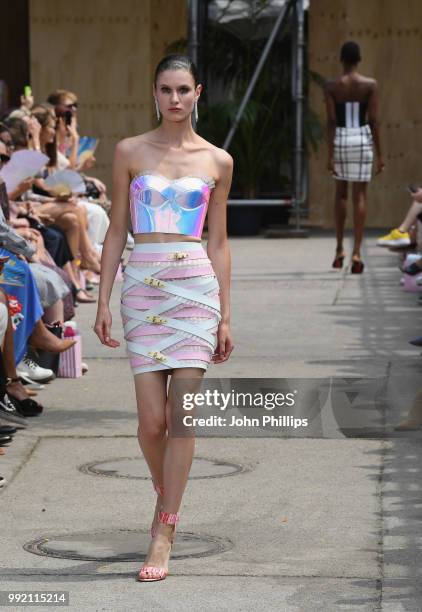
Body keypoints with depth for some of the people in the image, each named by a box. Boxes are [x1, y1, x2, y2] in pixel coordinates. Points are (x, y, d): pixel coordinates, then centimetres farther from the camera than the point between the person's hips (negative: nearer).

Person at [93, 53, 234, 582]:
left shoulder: (217, 161, 8)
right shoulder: (130, 152, 7)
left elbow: (218, 242, 11)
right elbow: (117, 230, 8)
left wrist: (225, 316, 8)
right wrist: (103, 301, 2)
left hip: (196, 285, 0)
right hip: (143, 285, 0)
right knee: (152, 418, -3)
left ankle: (163, 535, -2)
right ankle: (166, 500, 26)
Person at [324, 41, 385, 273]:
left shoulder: (331, 86, -3)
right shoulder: (370, 85, -4)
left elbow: (331, 121, -7)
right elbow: (373, 121, -6)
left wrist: (330, 155, -5)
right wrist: (379, 154, -1)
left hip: (340, 140, 1)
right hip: (362, 140, -1)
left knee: (341, 192, 18)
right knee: (359, 195, 1)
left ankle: (339, 249, 18)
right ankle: (356, 252, -7)